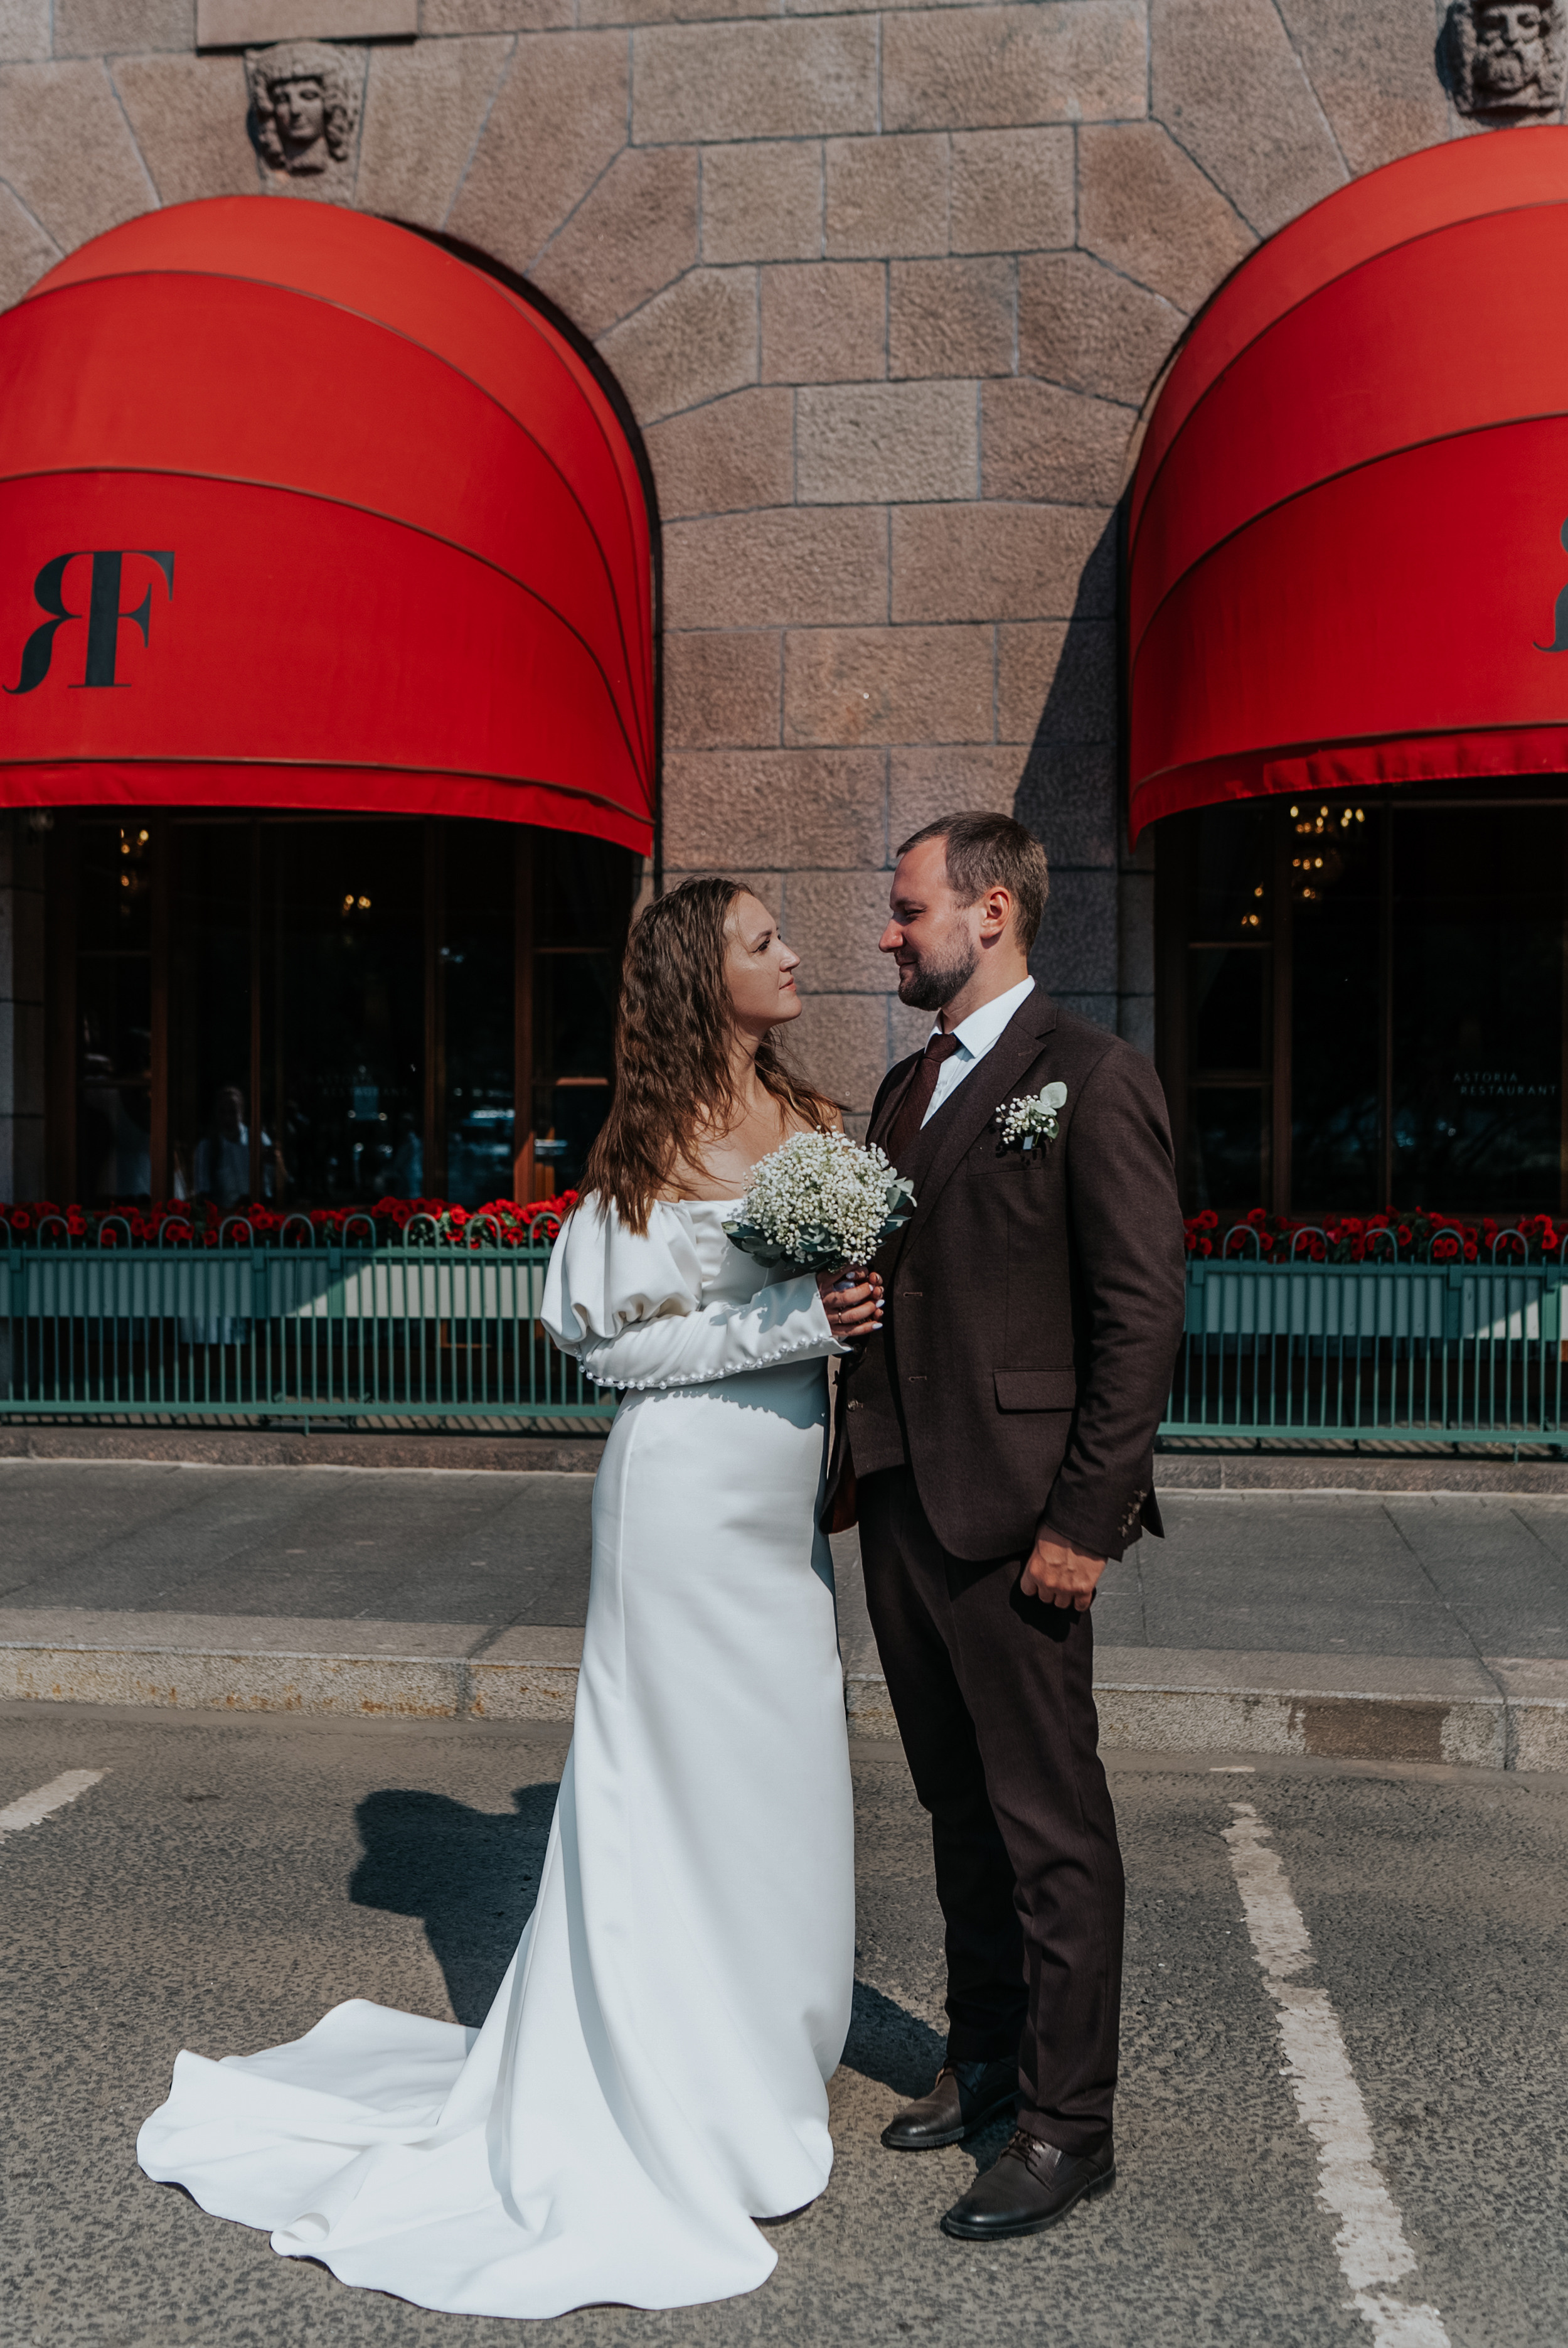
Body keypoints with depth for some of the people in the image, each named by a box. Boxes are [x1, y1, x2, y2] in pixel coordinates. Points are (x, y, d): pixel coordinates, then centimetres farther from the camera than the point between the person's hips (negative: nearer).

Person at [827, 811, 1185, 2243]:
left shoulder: (1093, 1079, -10)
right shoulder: (908, 1087, 15)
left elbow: (1142, 1316, -14)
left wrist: (1085, 1519, -16)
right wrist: (855, 1462, 12)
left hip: (1014, 1516, -8)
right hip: (900, 1505, 8)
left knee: (1052, 1825, 3)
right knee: (959, 1806, 19)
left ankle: (1069, 2125, 16)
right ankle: (985, 2059, 35)